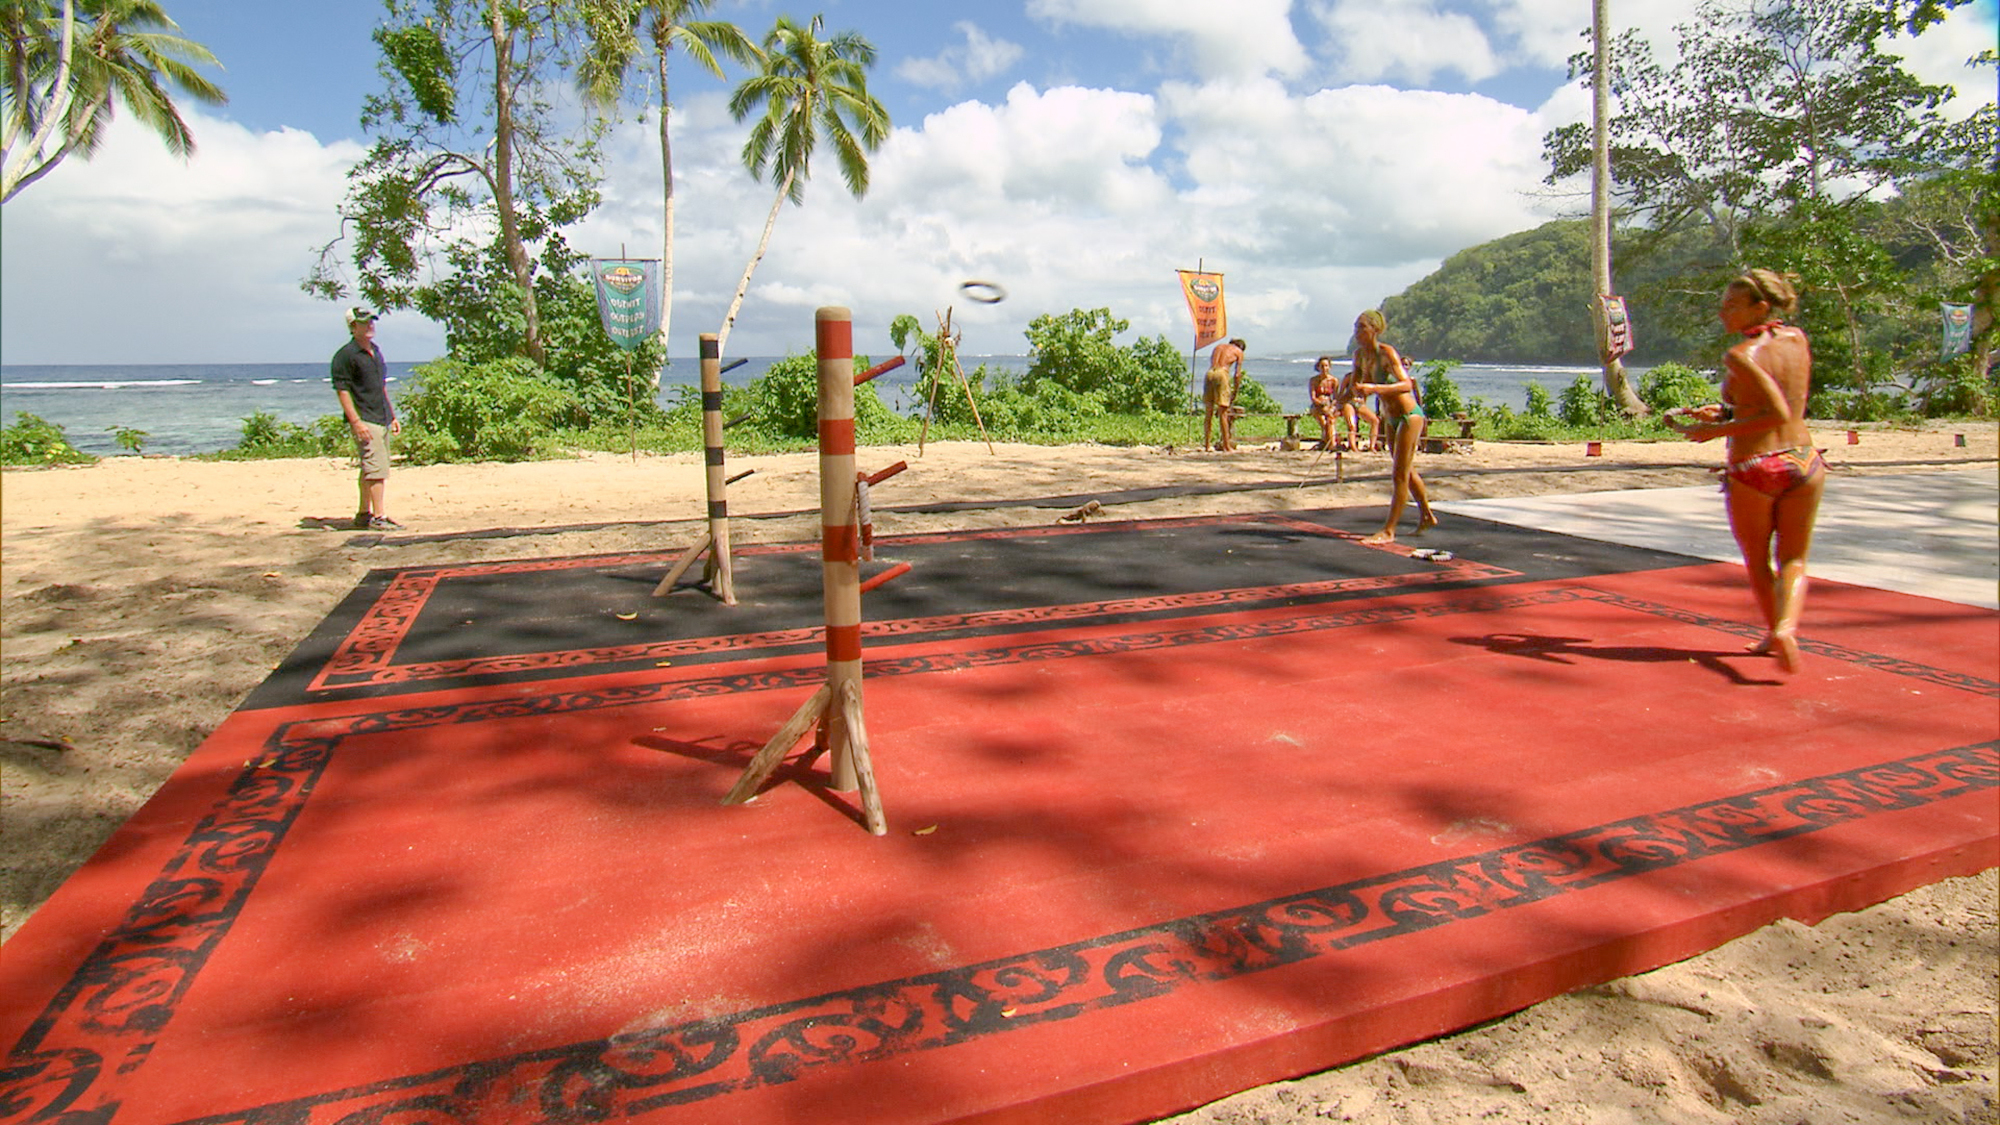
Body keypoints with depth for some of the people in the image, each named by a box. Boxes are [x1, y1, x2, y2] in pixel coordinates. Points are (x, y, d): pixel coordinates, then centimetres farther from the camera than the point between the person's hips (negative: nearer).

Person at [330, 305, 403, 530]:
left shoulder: (375, 351, 17)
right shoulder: (345, 355, -9)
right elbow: (342, 390, -13)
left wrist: (393, 416, 23)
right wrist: (356, 422, -20)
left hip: (382, 420, 9)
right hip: (365, 421, -9)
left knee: (370, 469, 13)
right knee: (377, 469, -12)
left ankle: (363, 514, 21)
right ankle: (378, 517, -9)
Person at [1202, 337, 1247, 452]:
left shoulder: (1218, 347, 29)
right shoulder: (1239, 351, 16)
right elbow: (1237, 375, 10)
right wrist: (1235, 392, 18)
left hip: (1209, 373, 4)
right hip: (1222, 373, -4)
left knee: (1208, 412, 8)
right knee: (1223, 412, -3)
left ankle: (1206, 444, 7)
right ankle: (1226, 446, -3)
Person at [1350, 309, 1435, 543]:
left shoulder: (1387, 353, -22)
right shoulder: (1359, 354, -1)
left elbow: (1407, 385, -33)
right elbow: (1357, 384, 14)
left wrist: (1375, 388, -44)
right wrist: (1359, 389, -9)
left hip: (1409, 416, -9)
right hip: (1391, 419, 9)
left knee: (1400, 475, -7)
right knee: (1408, 472, 20)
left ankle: (1389, 531, -5)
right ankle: (1427, 517, 37)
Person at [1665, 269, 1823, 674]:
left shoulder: (1740, 356, -14)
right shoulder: (1798, 340, 5)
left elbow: (1779, 414, -18)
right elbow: (1790, 405, 15)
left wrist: (1719, 430, -12)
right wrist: (1725, 412, 14)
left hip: (1752, 468, -5)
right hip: (1803, 461, 5)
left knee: (1758, 561, 17)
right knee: (1793, 560, 14)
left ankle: (1774, 633, 30)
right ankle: (1786, 628, -10)